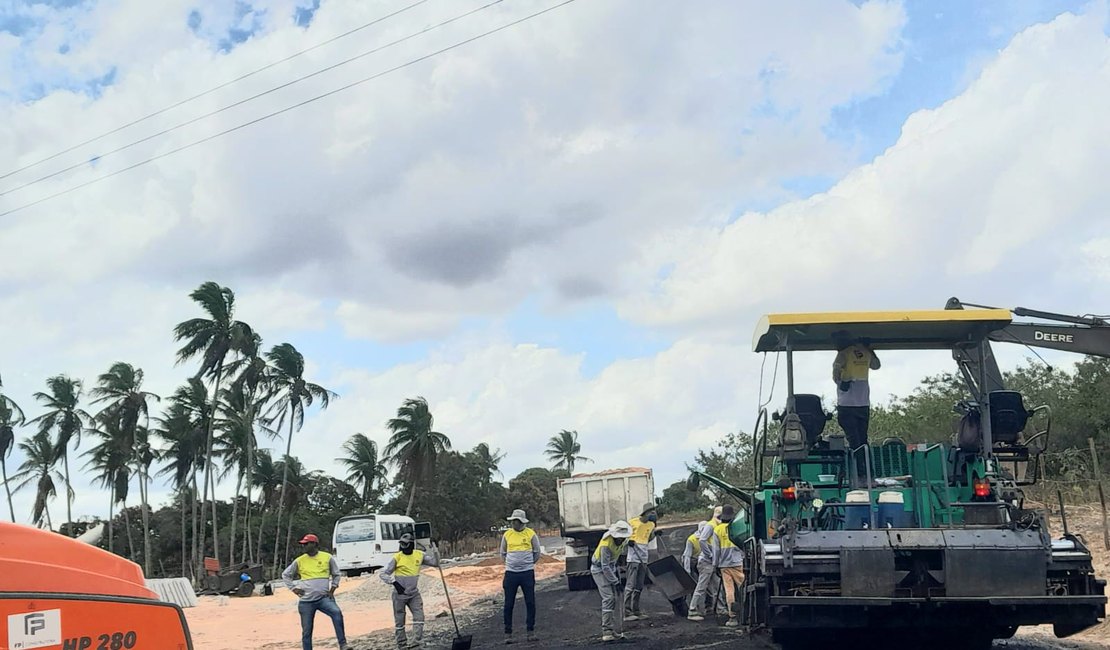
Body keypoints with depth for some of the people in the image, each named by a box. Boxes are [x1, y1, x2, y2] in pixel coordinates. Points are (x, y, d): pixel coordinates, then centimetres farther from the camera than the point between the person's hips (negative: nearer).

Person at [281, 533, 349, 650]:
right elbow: (285, 575, 17)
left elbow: (336, 574, 15)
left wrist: (333, 588, 3)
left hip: (324, 598, -2)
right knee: (306, 631, 3)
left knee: (337, 613, -29)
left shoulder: (327, 557, 1)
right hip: (306, 601, 2)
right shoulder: (299, 561, 4)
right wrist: (293, 588, 5)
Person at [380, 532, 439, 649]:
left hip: (414, 593, 3)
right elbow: (383, 574, -8)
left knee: (419, 616, -10)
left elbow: (435, 563, 4)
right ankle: (402, 644, 18)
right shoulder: (397, 557, -12)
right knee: (399, 620, 6)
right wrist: (394, 583, -21)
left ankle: (417, 641, -10)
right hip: (399, 594, -3)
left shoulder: (419, 555, -2)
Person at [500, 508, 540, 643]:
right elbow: (503, 553, 17)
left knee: (530, 603, 2)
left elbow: (537, 553, 8)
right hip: (510, 573, 1)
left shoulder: (531, 534, -2)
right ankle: (508, 633, 9)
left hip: (527, 573, -1)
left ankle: (531, 630, 11)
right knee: (509, 604, 2)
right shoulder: (507, 535, 3)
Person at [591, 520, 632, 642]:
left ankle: (618, 631, 7)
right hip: (599, 570, -8)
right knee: (609, 598, -18)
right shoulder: (606, 545, -32)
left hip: (611, 567, 8)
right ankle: (607, 632, -17)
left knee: (618, 598, 2)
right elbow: (605, 567, -28)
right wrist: (615, 582, -22)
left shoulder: (623, 540, -9)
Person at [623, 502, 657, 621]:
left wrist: (655, 533, 5)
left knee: (639, 587, 9)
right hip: (634, 559, -7)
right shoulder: (633, 522, -9)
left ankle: (636, 610, 15)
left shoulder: (651, 525, 10)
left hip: (644, 559, 7)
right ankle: (627, 613, -9)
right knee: (631, 586, -9)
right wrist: (628, 540, -16)